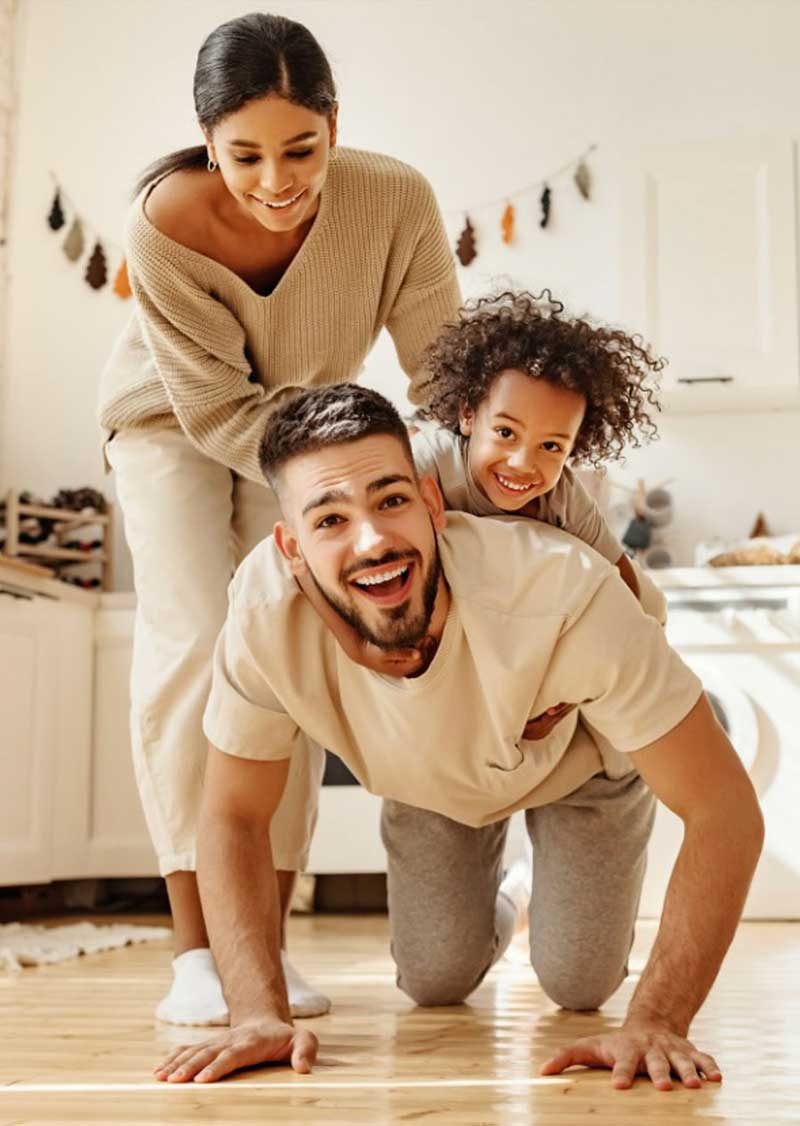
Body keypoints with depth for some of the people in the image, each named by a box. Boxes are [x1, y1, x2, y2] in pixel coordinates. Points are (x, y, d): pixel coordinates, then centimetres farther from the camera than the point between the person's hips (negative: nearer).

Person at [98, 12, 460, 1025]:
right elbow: (217, 408, -28)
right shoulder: (165, 223, -34)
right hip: (171, 421, -2)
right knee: (193, 646, -16)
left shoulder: (395, 202, -31)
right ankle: (195, 950, -10)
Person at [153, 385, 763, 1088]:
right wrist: (262, 1013, -33)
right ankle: (487, 920, 40)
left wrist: (655, 1020, -43)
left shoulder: (565, 591, -47)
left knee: (579, 985, -1)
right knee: (435, 982, 3)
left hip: (580, 761, -2)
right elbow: (235, 818, -22)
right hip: (430, 780, 2)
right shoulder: (265, 609, -38)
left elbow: (725, 811, -38)